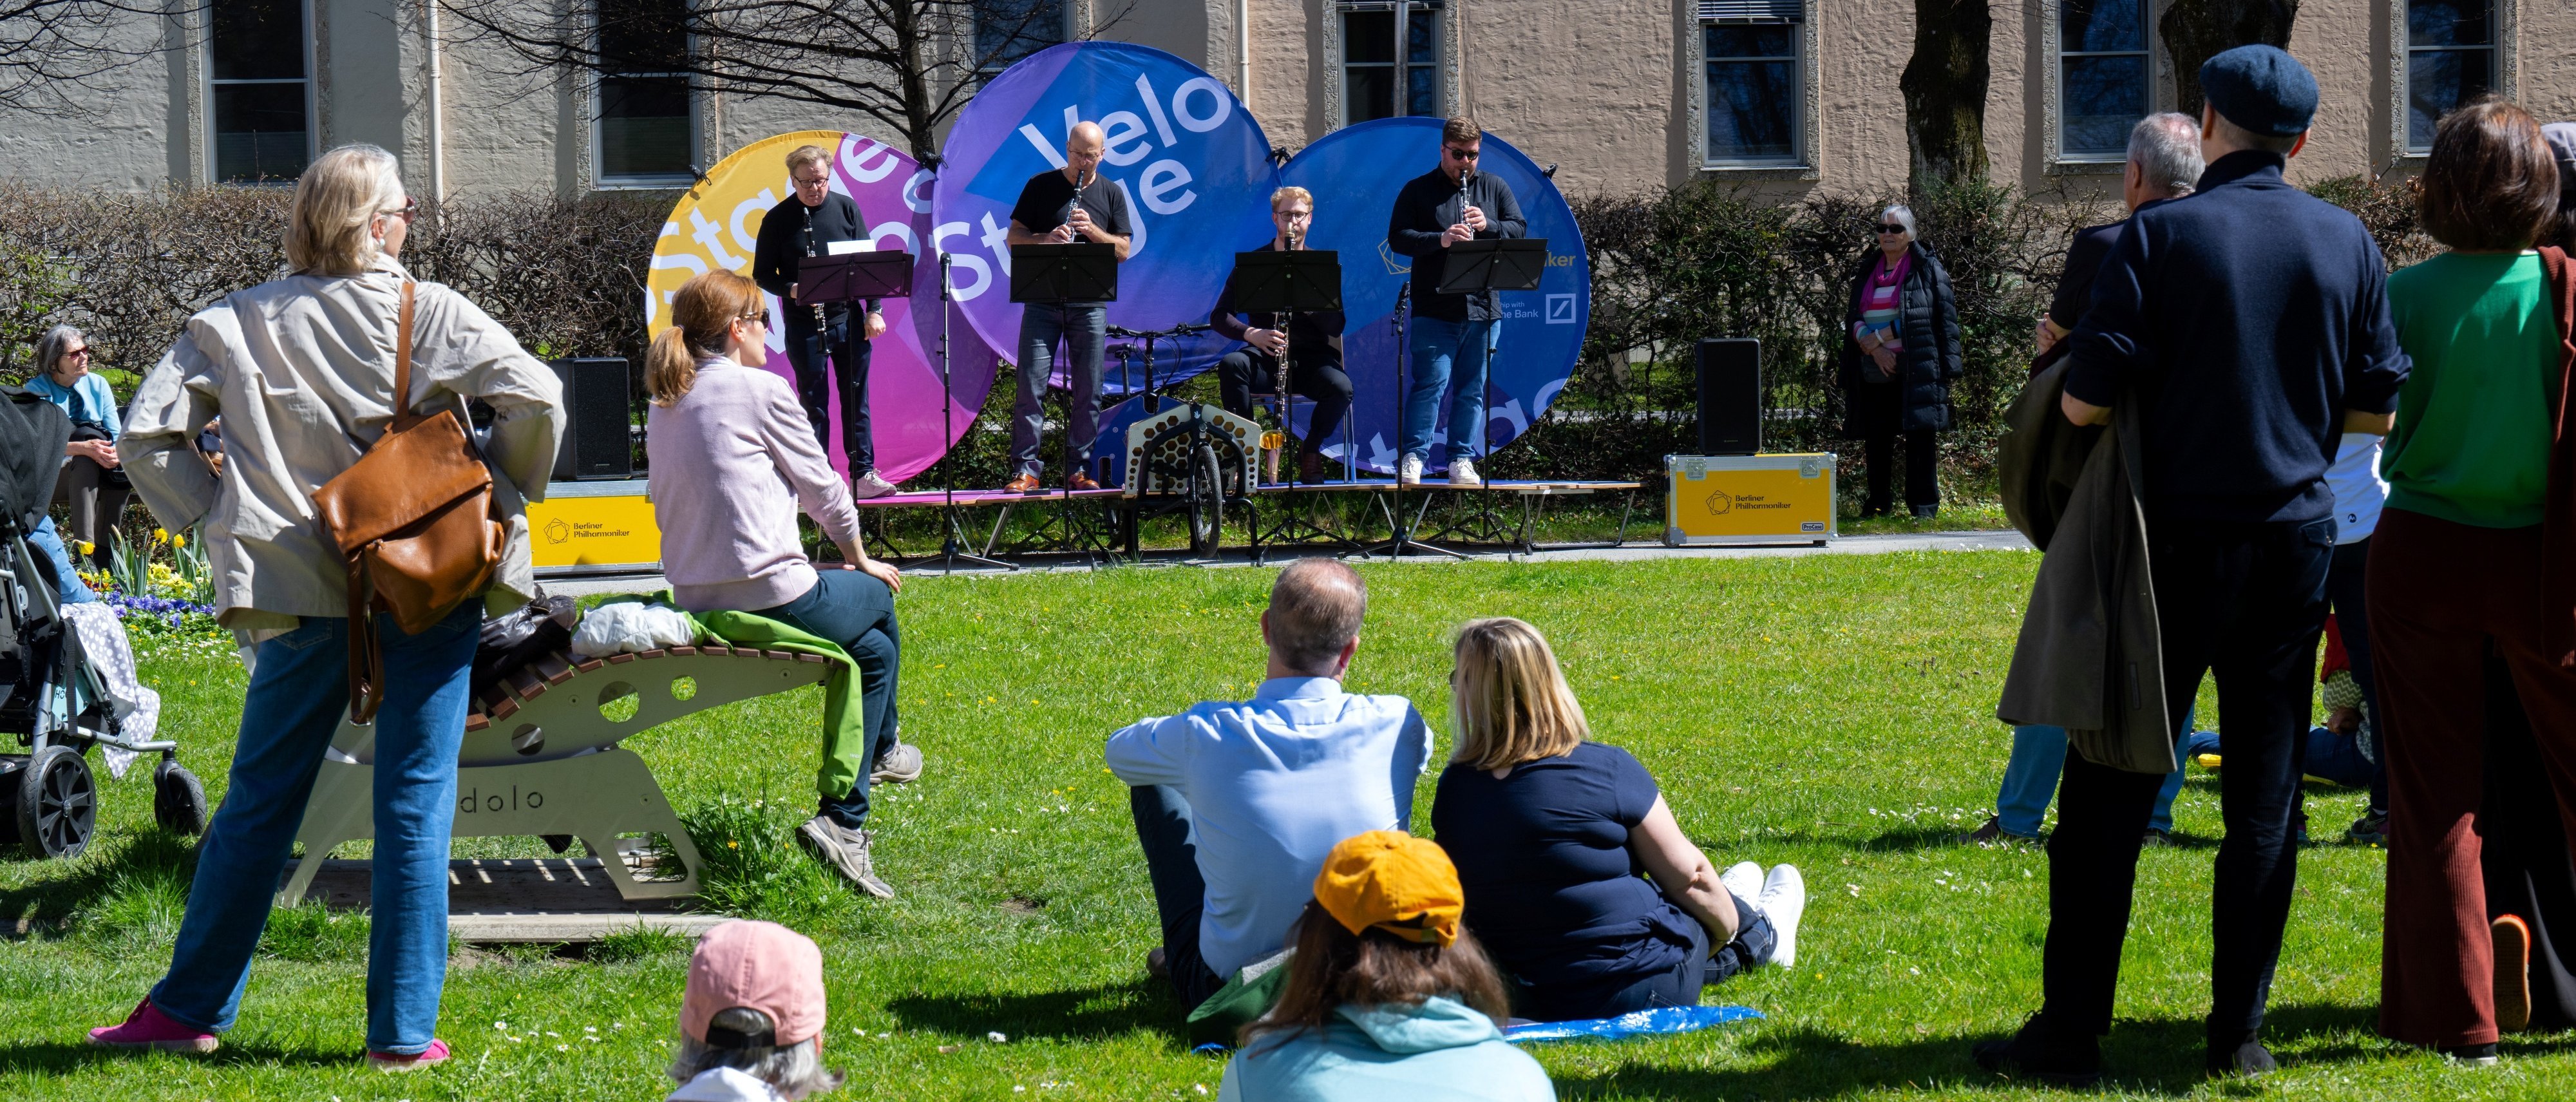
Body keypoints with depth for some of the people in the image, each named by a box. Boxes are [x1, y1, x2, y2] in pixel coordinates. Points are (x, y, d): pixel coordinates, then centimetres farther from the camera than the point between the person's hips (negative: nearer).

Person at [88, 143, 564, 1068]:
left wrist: (214, 516, 8)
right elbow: (535, 399, -12)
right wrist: (500, 498, 2)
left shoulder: (235, 325, 2)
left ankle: (190, 1008, 23)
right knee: (415, 802, 4)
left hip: (305, 595, 2)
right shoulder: (430, 313, -3)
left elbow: (146, 435, -2)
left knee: (259, 801, 14)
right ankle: (403, 1030, 6)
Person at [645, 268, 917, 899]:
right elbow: (824, 489, -1)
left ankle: (846, 819, 27)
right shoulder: (760, 389, -8)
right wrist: (860, 560, 18)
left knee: (871, 648, 26)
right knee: (877, 597, 24)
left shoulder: (664, 404, 14)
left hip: (696, 604, 8)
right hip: (773, 599, -8)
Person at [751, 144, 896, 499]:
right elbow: (762, 275, 1)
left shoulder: (846, 207, 4)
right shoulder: (778, 220, -2)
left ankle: (864, 473, 13)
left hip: (849, 319, 2)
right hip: (804, 328, -2)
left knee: (856, 399, 6)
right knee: (814, 403, 3)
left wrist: (874, 310, -1)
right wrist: (791, 290, -18)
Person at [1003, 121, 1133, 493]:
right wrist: (1046, 239, -15)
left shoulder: (1112, 193, 11)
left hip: (1090, 305, 1)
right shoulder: (1041, 185, 7)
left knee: (1087, 392, 2)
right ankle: (1025, 470, -4)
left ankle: (1079, 470, 10)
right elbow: (1014, 236, 5)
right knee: (1031, 386, -7)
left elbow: (1123, 250, 6)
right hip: (1043, 301, -1)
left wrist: (1092, 230, -11)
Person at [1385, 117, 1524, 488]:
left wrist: (1487, 226, -10)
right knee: (1432, 381, -11)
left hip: (1482, 307, 3)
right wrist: (1440, 239, -17)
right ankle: (1412, 457, -5)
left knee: (1473, 388, 5)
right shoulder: (1418, 190, 6)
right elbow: (1397, 238, -3)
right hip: (1435, 309, -3)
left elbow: (1520, 229, 9)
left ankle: (1463, 461, 10)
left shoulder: (1495, 188, 15)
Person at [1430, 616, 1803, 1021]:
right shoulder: (1607, 769, -18)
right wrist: (1730, 926, 13)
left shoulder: (1452, 789, -7)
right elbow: (1688, 876, -9)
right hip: (1641, 992, -4)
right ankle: (1763, 936, 56)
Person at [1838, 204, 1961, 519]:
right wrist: (1873, 347, -10)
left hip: (1916, 369, -5)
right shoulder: (1867, 272, 17)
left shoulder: (1928, 268, 2)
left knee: (1919, 434, -5)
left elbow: (1943, 317, -7)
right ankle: (1879, 501, 15)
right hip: (1874, 371, 5)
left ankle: (1924, 504, 1)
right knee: (1875, 437, 4)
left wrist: (1881, 335, -10)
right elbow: (1853, 319, 12)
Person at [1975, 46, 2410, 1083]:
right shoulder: (2347, 242, 3)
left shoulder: (2161, 236, -9)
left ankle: (2070, 1030, 5)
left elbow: (2084, 402, -14)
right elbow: (2380, 410, 8)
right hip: (2295, 541, 3)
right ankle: (2239, 1030, 12)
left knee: (2108, 793, 3)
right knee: (2264, 794, 9)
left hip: (2176, 543, -3)